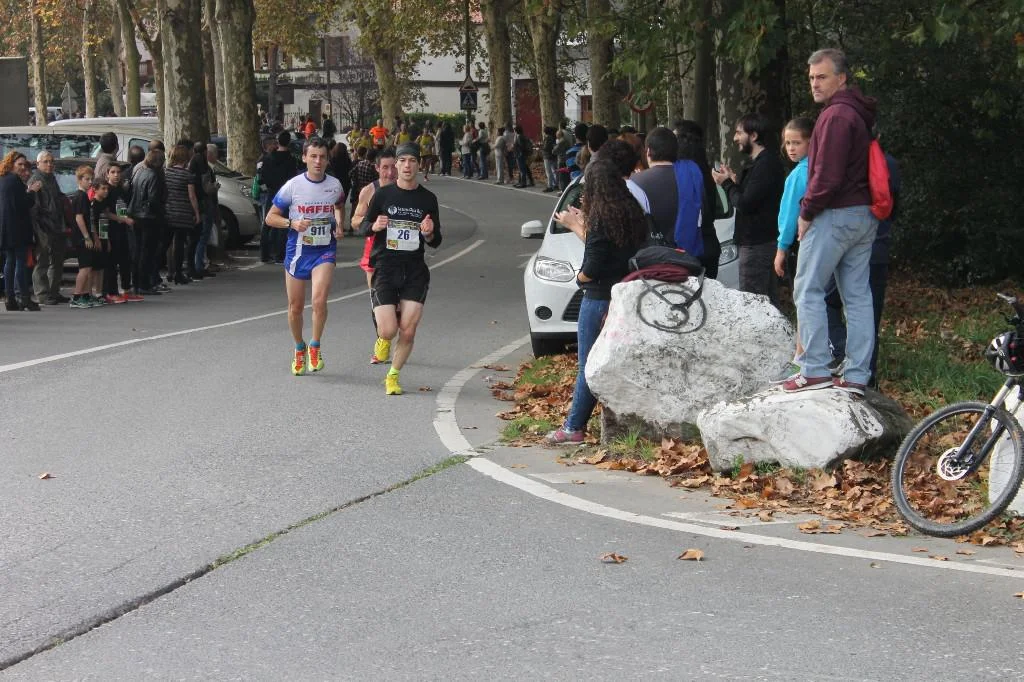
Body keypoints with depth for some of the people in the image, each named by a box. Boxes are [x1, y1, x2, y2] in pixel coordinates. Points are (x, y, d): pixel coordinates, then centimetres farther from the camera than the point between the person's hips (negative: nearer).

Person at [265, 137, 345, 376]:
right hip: (297, 250, 0)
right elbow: (270, 217, -1)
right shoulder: (293, 186, -8)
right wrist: (292, 223, -19)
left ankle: (315, 346, 0)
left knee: (319, 300, -21)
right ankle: (299, 349, 32)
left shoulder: (335, 185, -1)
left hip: (325, 250, 0)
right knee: (295, 306, 8)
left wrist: (338, 226, 5)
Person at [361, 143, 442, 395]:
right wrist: (375, 226, -14)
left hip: (415, 271, 2)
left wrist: (429, 234, -12)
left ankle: (393, 377, 16)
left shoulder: (428, 199, 7)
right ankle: (383, 338, 26)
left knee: (408, 331, -6)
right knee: (389, 330, -12)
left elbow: (436, 242, 12)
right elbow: (364, 227, 9)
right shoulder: (382, 195, 2)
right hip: (385, 267, -1)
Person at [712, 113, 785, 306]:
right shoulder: (762, 162, 17)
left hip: (757, 244, -11)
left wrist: (727, 183, -6)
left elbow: (745, 204, -21)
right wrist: (735, 181, 9)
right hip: (765, 240, 11)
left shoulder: (766, 164, -17)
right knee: (768, 302, 12)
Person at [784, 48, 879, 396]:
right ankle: (857, 376, 8)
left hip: (834, 216, -9)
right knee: (858, 295, 7)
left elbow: (827, 174, -21)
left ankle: (816, 370, -6)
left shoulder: (836, 115, -14)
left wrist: (806, 212, -10)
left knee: (808, 291, -3)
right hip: (865, 216, 9)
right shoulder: (860, 114, 17)